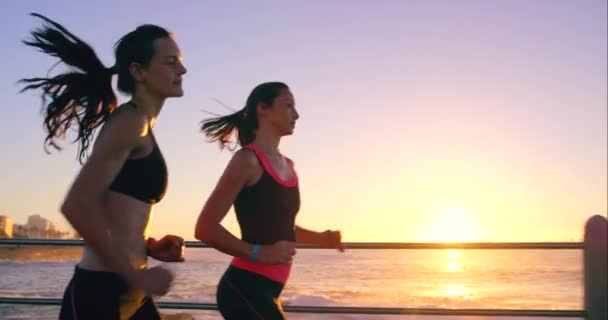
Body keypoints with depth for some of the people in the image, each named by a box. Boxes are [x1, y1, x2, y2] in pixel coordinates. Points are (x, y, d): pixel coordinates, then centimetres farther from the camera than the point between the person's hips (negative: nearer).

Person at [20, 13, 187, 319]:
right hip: (102, 292, -9)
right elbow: (77, 206, -24)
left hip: (128, 293, 9)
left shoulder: (141, 126, 15)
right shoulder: (130, 120, -12)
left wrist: (150, 247, 7)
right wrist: (136, 275, -18)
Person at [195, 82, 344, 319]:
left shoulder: (287, 166, 15)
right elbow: (205, 228, -15)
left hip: (265, 290, 9)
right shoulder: (248, 159, -10)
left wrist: (320, 238, 15)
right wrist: (260, 252, -22)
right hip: (245, 288, -9)